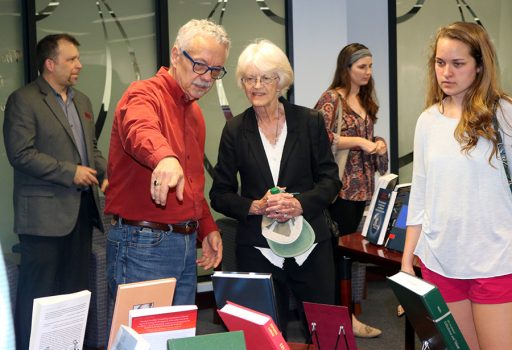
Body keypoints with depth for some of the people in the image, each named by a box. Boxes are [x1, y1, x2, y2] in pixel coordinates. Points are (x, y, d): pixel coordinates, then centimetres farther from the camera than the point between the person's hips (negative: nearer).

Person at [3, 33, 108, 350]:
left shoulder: (82, 101, 16)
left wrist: (104, 173, 3)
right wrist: (70, 172, -17)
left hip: (82, 208, 7)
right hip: (45, 213, -7)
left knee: (76, 287, 12)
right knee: (39, 291, -1)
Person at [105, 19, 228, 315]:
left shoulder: (195, 113, 17)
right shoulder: (144, 95, -10)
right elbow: (140, 131, -36)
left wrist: (207, 227, 15)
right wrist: (164, 157, -56)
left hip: (186, 245, 8)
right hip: (143, 244, -8)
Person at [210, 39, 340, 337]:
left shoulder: (310, 121, 1)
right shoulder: (235, 130, 2)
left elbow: (330, 179, 2)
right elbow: (220, 194, 3)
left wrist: (300, 203, -16)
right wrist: (256, 206, -14)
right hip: (258, 248, 0)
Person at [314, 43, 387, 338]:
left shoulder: (366, 101, 15)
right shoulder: (332, 98, -9)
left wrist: (378, 143, 3)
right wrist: (359, 141, -19)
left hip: (362, 184, 8)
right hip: (340, 185, -8)